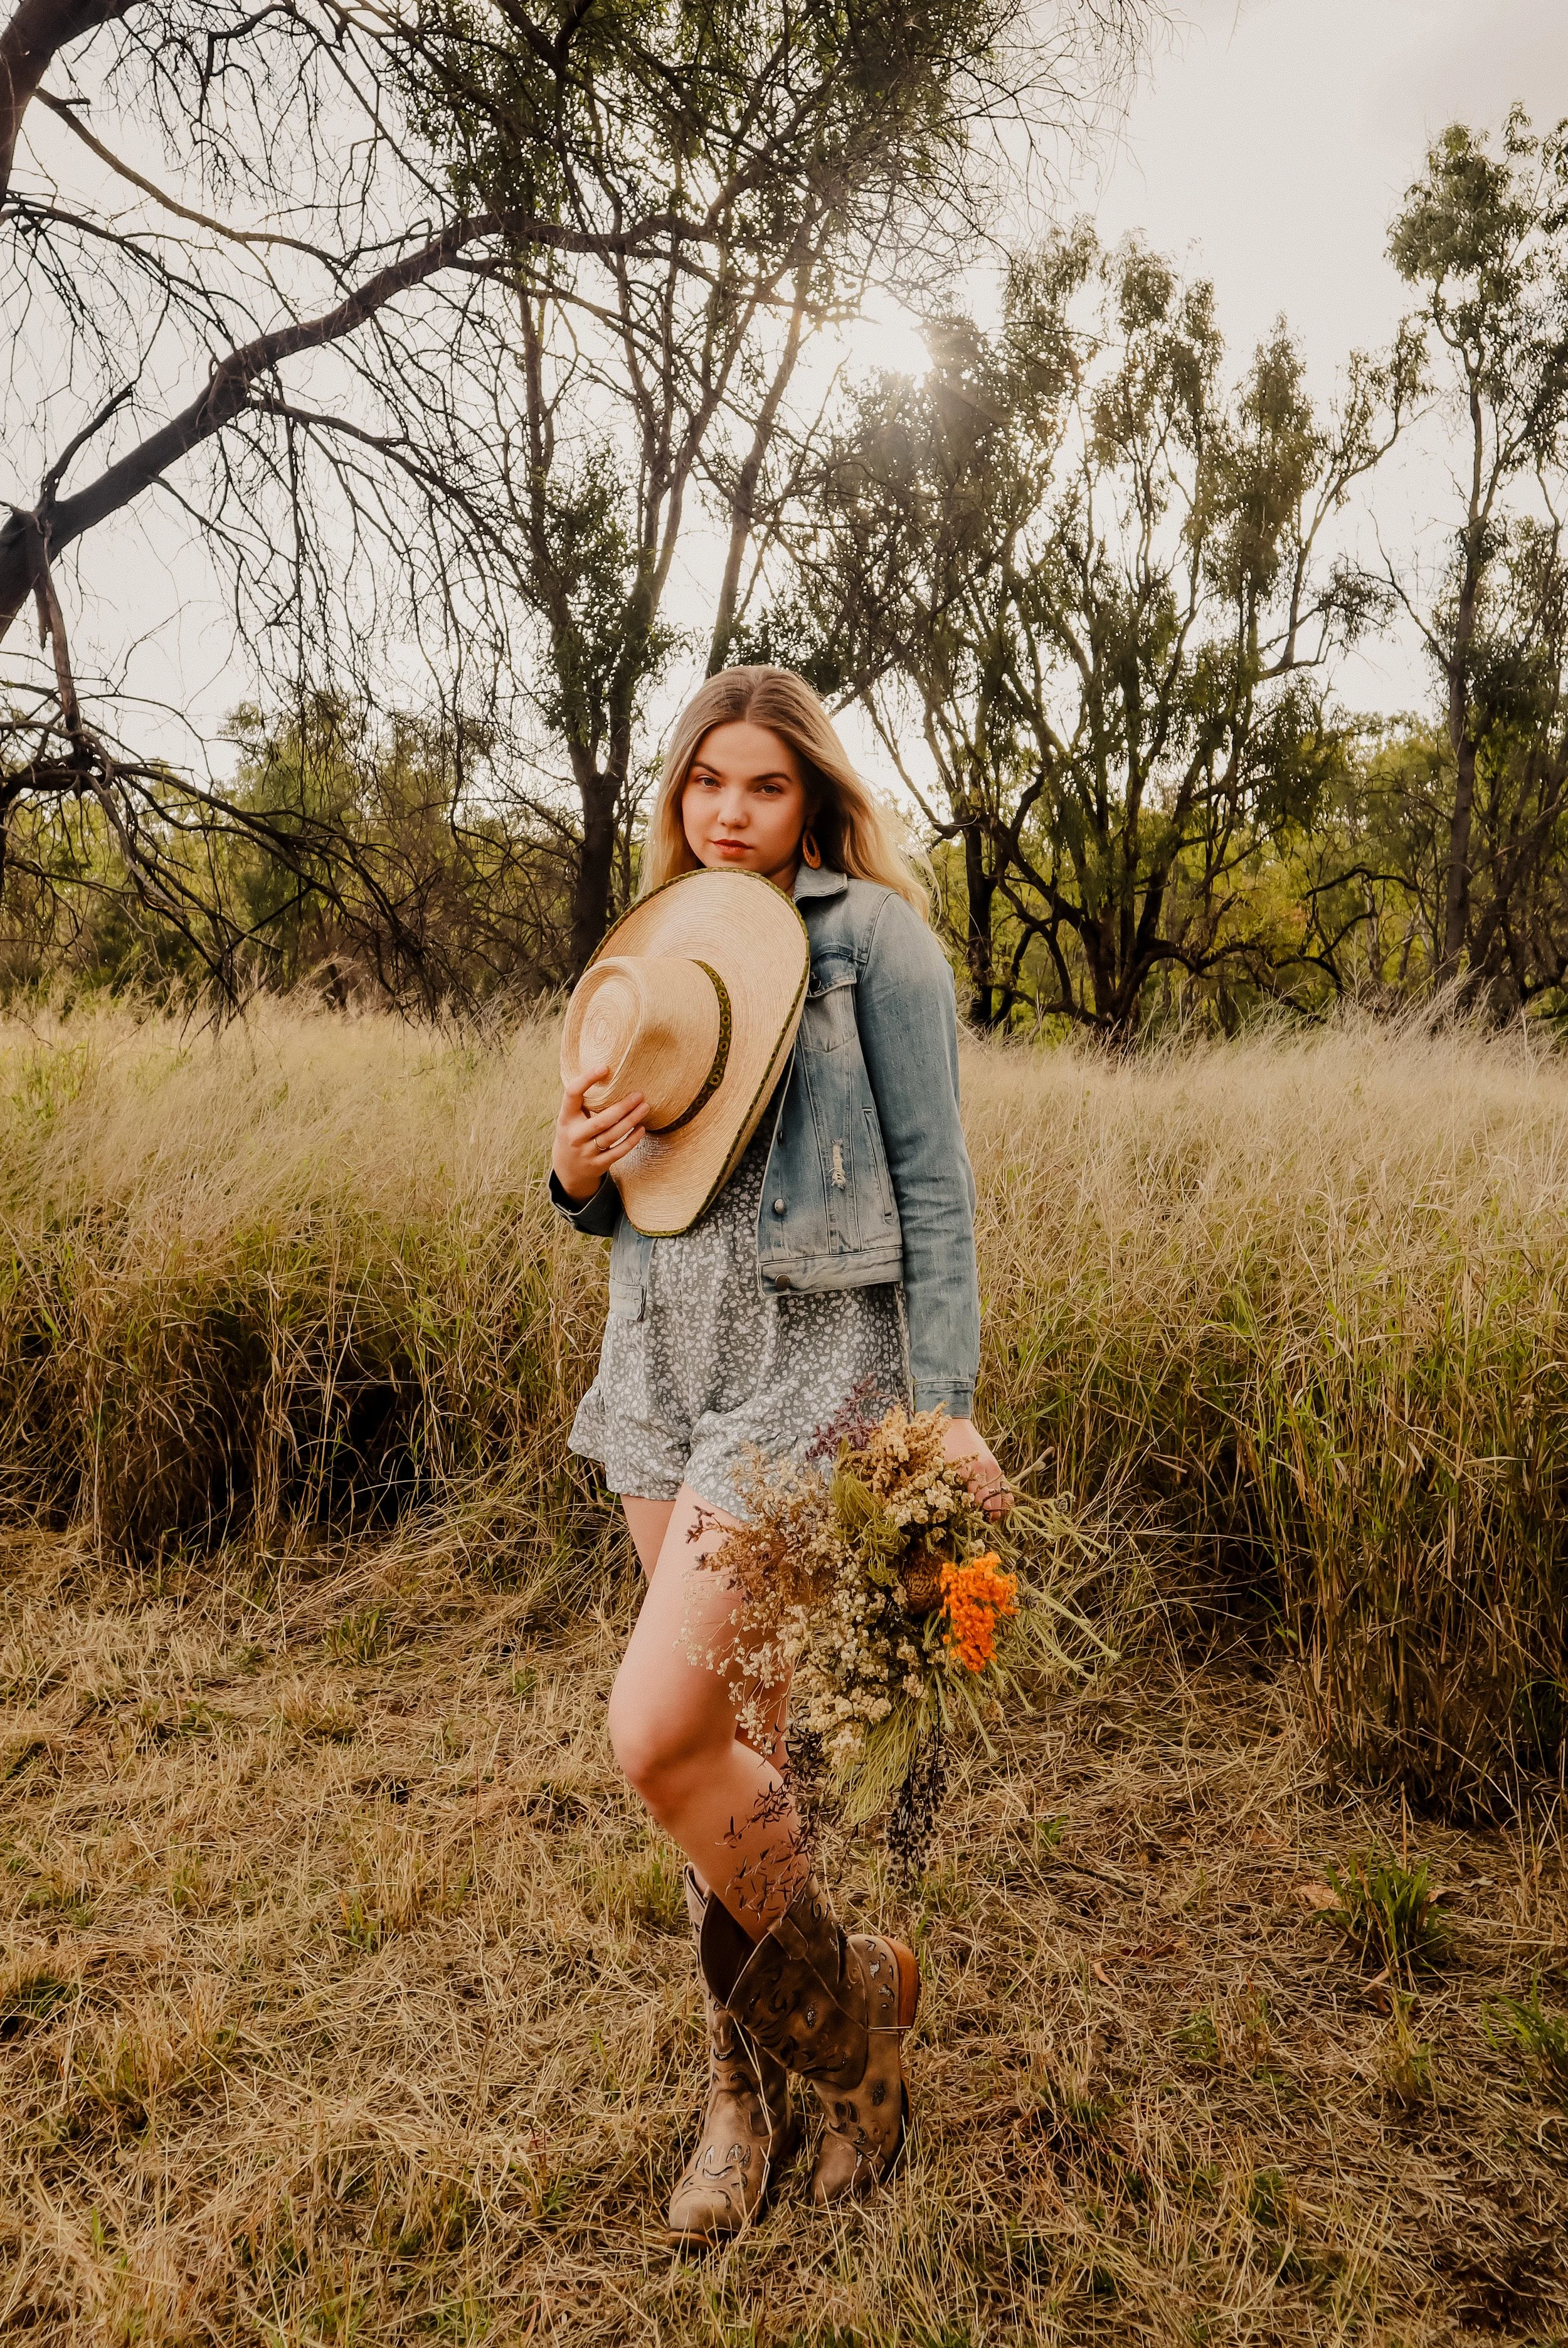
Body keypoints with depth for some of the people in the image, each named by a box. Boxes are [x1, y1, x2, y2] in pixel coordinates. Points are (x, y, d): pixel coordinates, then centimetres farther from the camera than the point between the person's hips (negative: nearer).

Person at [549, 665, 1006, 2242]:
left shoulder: (867, 933, -4)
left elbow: (931, 1177, -7)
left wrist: (944, 1405, -12)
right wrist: (578, 1173, -5)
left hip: (810, 1358, -6)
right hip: (662, 1356, 7)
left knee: (657, 1736, -12)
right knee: (728, 1739, 12)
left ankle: (846, 2008, 16)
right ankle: (748, 2086, 31)